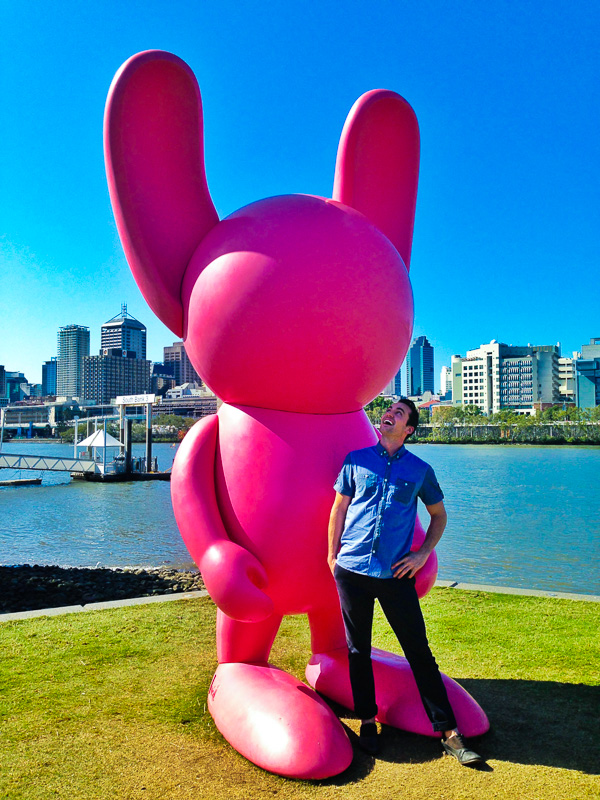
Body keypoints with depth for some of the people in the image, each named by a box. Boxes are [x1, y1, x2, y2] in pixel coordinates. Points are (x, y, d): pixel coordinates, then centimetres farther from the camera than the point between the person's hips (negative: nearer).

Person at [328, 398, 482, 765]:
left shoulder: (420, 470, 3)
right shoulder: (356, 460, 4)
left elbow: (439, 514, 15)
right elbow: (339, 508, 10)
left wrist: (423, 553, 3)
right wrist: (332, 556, 8)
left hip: (395, 573, -1)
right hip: (352, 570, 1)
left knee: (419, 652, 3)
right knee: (358, 650, 11)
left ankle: (449, 732, 12)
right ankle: (368, 722, 28)